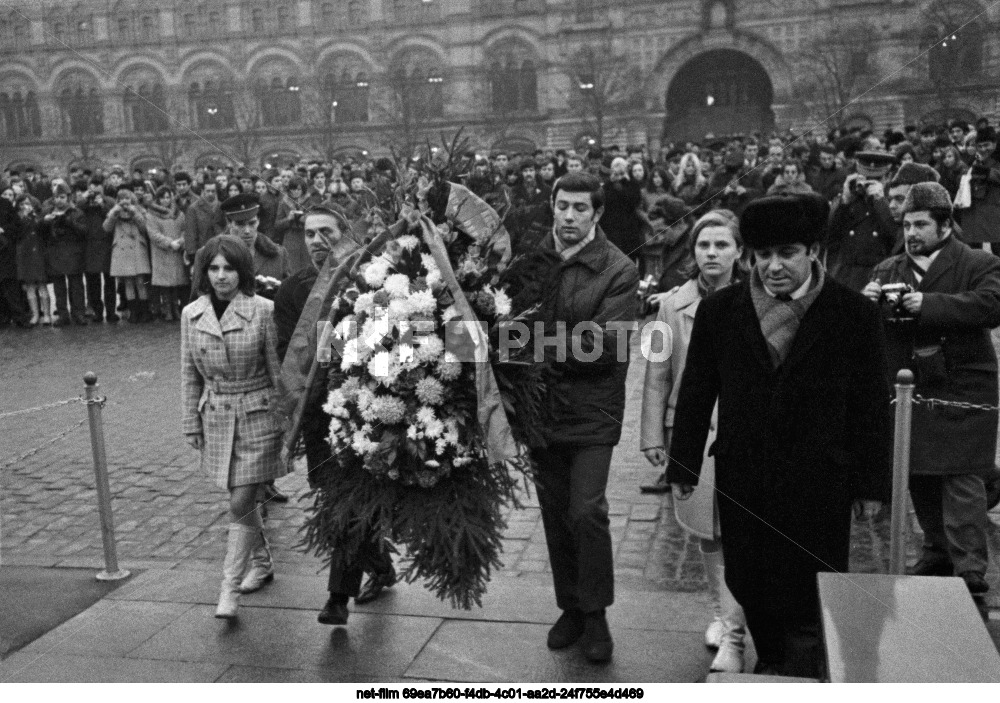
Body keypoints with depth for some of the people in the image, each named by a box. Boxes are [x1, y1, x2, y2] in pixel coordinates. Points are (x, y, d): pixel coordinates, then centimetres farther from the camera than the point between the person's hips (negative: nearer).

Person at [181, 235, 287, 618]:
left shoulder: (263, 310, -11)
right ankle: (262, 562, 39)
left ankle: (230, 587, 5)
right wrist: (191, 423, 8)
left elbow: (278, 370, -6)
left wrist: (286, 420, -4)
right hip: (217, 417, 4)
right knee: (241, 501, 16)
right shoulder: (191, 315, 0)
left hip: (258, 416, -4)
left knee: (241, 504, -6)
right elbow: (190, 375, 7)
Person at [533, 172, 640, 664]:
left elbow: (609, 341, -15)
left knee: (586, 511, -8)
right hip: (541, 406, 4)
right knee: (555, 514, 12)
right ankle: (570, 607, 29)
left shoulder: (618, 269, -8)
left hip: (592, 410, -4)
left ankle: (595, 614, 12)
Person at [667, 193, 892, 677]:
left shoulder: (855, 315, -4)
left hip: (818, 485, -2)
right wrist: (683, 467, 6)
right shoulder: (719, 310, 0)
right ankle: (771, 666, 36)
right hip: (742, 482, 3)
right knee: (750, 585, 13)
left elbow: (871, 406, 0)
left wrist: (872, 482, 1)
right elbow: (695, 393, 4)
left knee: (809, 600, 2)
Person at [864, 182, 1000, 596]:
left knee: (962, 481, -7)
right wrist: (867, 304, -15)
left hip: (961, 391, -5)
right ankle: (938, 555, 28)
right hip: (909, 391, 5)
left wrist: (929, 305, -26)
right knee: (919, 481, 13)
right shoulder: (888, 271, 12)